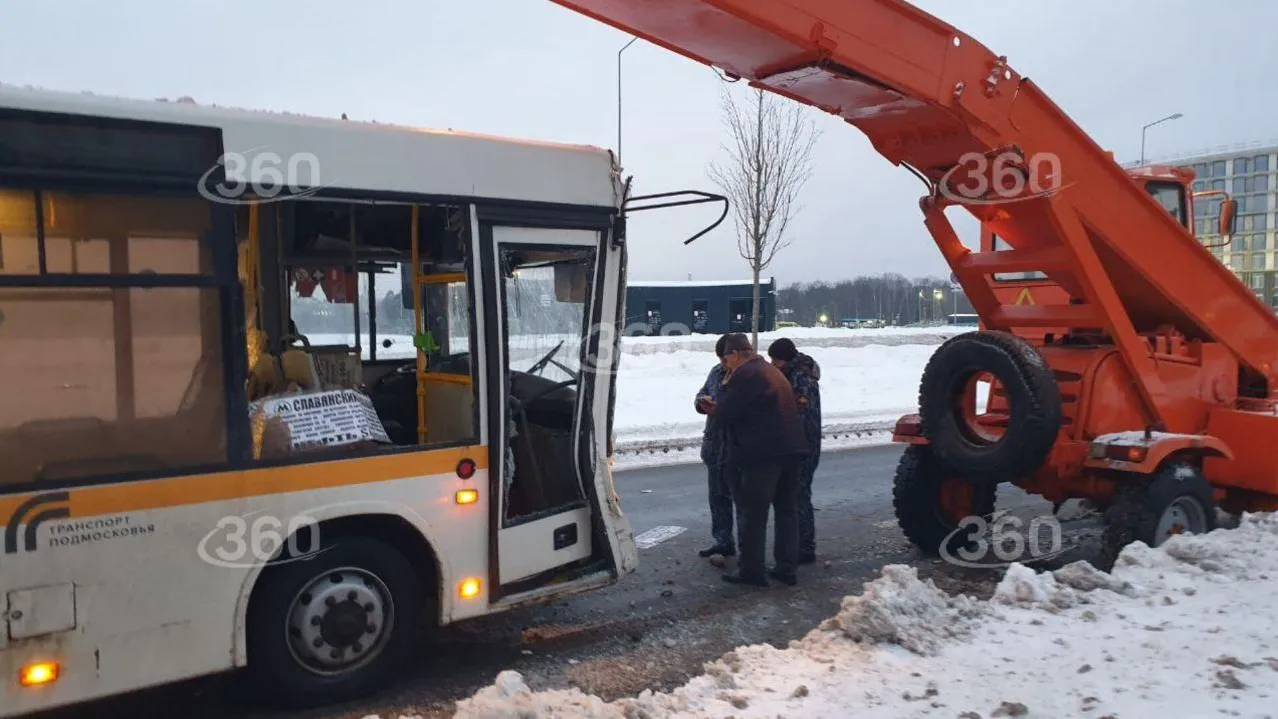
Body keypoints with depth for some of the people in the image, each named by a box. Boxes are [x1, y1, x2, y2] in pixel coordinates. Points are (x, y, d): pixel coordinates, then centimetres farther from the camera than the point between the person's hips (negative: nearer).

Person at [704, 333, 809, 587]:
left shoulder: (744, 374, -10)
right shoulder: (771, 371, 21)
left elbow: (726, 413, -12)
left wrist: (726, 386, 6)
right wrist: (718, 408, 23)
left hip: (762, 453, -9)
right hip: (790, 449, 9)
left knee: (753, 514, -1)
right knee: (786, 510, 13)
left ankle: (751, 570, 4)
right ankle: (787, 568, 17)